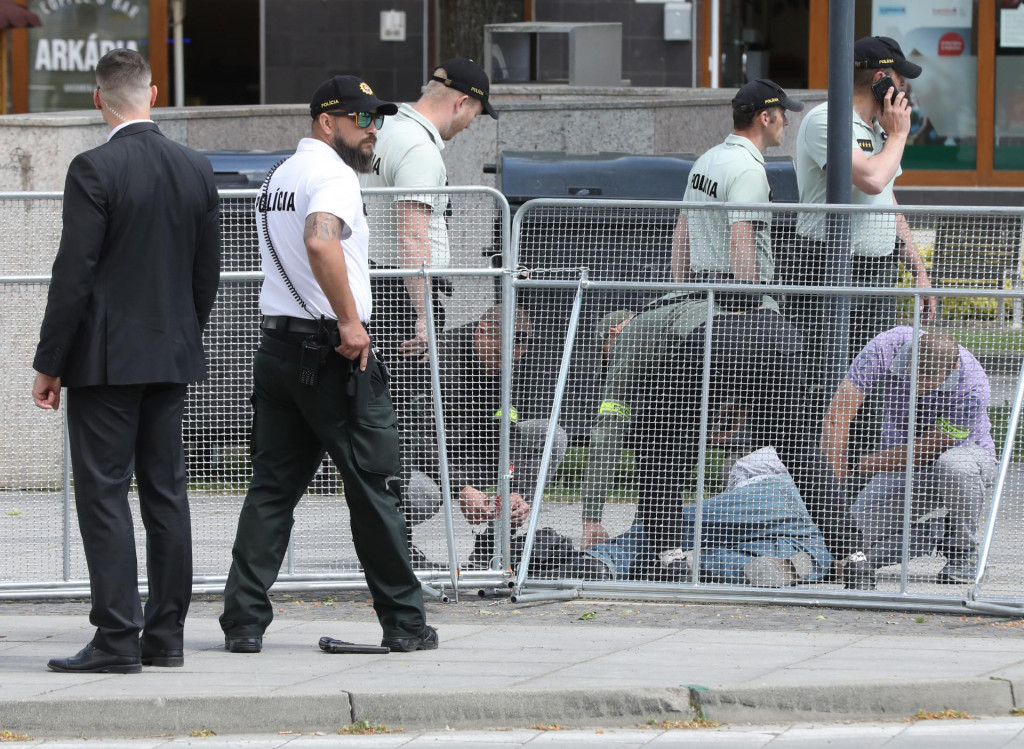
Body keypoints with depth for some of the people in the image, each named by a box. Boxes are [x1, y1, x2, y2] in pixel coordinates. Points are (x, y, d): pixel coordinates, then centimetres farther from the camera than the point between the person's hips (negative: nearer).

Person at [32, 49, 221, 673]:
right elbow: (208, 273, 11)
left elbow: (74, 275, -15)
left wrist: (50, 364, -8)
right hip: (173, 356, 6)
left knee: (104, 494, -3)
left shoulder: (95, 171, -13)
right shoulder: (197, 170, 6)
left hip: (106, 360, -6)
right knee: (166, 492, 10)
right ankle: (166, 637, 12)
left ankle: (118, 639, -7)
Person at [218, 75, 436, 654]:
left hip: (276, 346, 8)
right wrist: (350, 321, -26)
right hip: (334, 355, -8)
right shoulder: (333, 175, -12)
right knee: (375, 487, 0)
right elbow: (320, 243, -31)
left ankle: (244, 622, 1)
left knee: (272, 487, 8)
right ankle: (404, 623, 5)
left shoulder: (278, 178, 18)